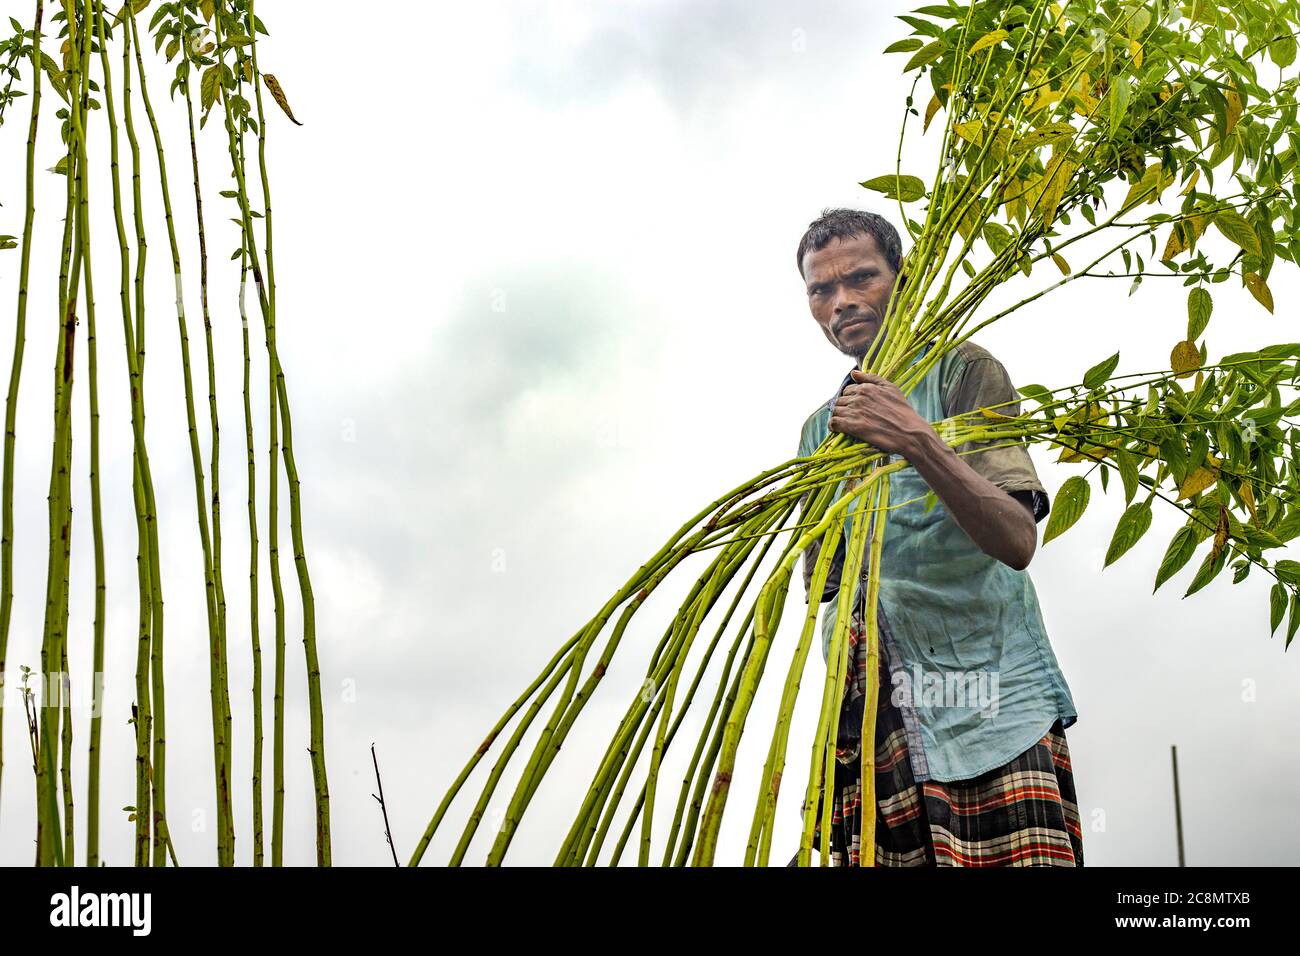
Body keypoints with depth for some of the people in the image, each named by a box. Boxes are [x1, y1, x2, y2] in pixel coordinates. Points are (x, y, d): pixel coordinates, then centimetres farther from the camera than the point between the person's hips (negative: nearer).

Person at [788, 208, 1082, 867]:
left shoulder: (962, 370, 2)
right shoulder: (821, 427, 20)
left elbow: (1017, 541, -12)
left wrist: (917, 441, -23)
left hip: (985, 698, -4)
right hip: (869, 709, 4)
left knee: (1018, 858, -18)